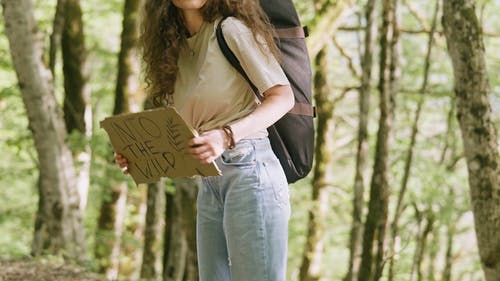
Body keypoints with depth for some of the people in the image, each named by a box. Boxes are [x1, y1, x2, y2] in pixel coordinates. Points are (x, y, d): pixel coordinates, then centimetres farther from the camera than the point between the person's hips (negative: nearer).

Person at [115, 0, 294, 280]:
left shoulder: (231, 29, -5)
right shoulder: (177, 48, 16)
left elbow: (283, 97, -12)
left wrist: (228, 135, -25)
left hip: (249, 171, -8)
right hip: (208, 186, 8)